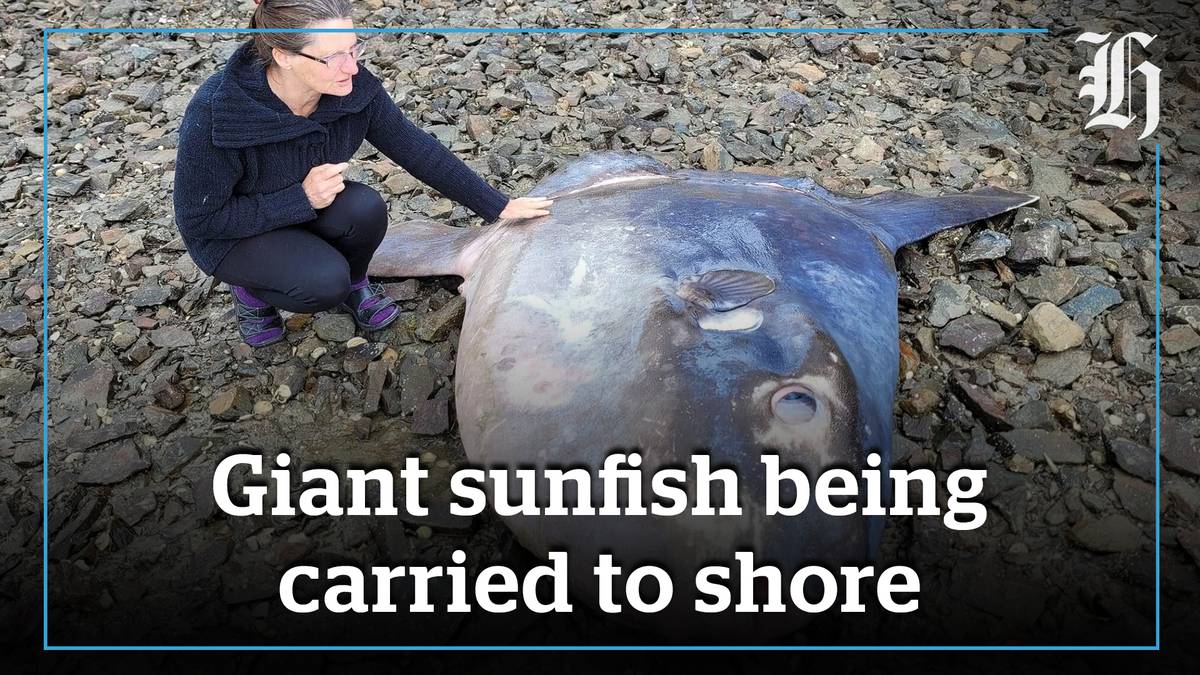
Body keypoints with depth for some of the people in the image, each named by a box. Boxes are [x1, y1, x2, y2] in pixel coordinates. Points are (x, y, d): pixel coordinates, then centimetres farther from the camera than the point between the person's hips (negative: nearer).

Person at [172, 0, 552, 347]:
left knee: (365, 209, -26)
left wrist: (497, 207, -11)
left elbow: (415, 149, -12)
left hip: (309, 201, 4)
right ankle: (250, 291, 5)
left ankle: (353, 284, 5)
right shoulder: (214, 115, -34)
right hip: (230, 233, -4)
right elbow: (198, 219, -24)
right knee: (325, 282, -28)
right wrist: (302, 198, -32)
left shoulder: (353, 87, -23)